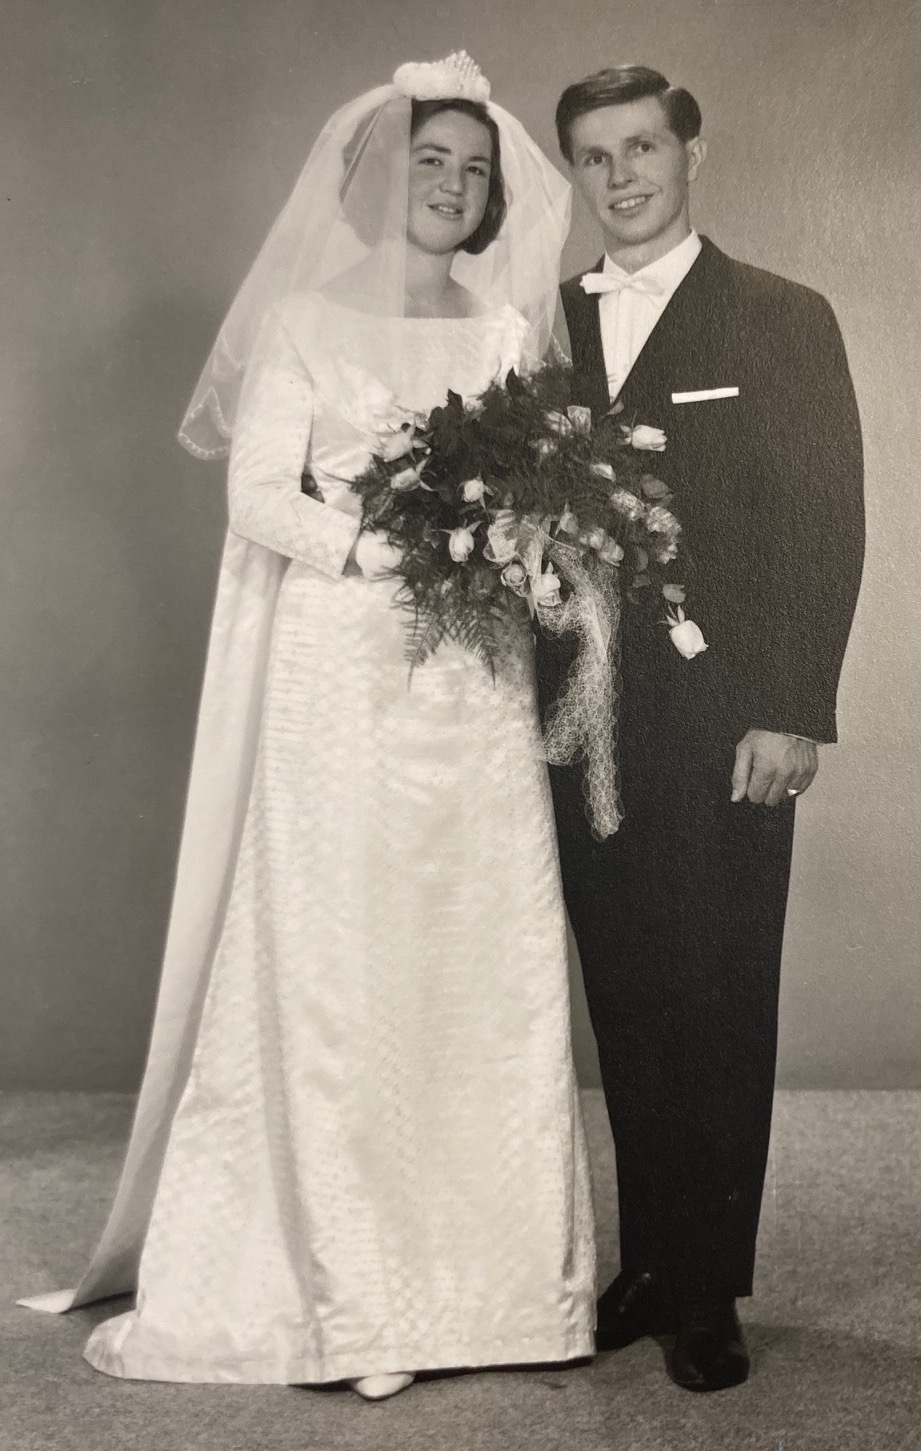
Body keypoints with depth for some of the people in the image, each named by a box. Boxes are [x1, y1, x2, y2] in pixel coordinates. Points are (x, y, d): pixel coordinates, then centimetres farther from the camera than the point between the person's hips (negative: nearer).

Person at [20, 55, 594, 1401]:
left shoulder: (510, 334, 15)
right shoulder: (304, 320, 4)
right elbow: (259, 497, -4)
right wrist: (384, 546, -18)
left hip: (476, 693, 4)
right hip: (339, 677, -3)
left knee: (486, 970, 3)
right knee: (337, 971, -2)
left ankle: (479, 1265, 15)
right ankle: (350, 1296, 7)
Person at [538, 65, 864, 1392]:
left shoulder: (783, 320, 3)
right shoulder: (549, 327, 13)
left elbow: (827, 525, -3)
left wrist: (794, 714, -10)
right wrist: (533, 702, 0)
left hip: (726, 729, -3)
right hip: (584, 729, 4)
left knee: (719, 1012, 2)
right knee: (626, 1008, 9)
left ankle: (709, 1291, 14)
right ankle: (649, 1263, 21)